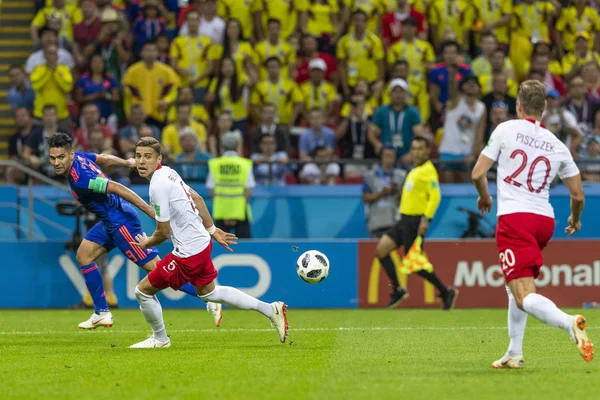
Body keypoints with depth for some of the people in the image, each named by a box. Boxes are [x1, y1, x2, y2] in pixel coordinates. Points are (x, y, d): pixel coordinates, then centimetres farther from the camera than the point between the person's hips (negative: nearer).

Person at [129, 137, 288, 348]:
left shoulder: (158, 186, -24)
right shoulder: (168, 172, 4)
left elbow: (164, 232, -18)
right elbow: (196, 198, 17)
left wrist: (146, 244, 2)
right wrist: (212, 229, 26)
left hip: (188, 253, -10)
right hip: (202, 242, 10)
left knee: (143, 290, 2)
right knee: (208, 292, 28)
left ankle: (159, 339, 23)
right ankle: (271, 310, 33)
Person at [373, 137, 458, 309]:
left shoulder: (428, 171, -12)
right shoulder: (415, 170, 17)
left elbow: (435, 197, -20)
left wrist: (426, 219, -26)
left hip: (416, 221, -9)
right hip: (405, 219, 9)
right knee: (381, 249, 1)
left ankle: (446, 292, 5)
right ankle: (397, 290, 7)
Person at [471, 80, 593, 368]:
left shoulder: (506, 129, 0)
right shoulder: (558, 146, 11)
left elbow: (478, 174, -2)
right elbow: (578, 195, 13)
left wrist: (484, 197, 20)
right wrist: (575, 220, 34)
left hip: (514, 217, -5)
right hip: (544, 220, 5)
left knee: (523, 296, -13)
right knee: (515, 285, 26)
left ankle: (568, 322, -41)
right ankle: (514, 354, 24)